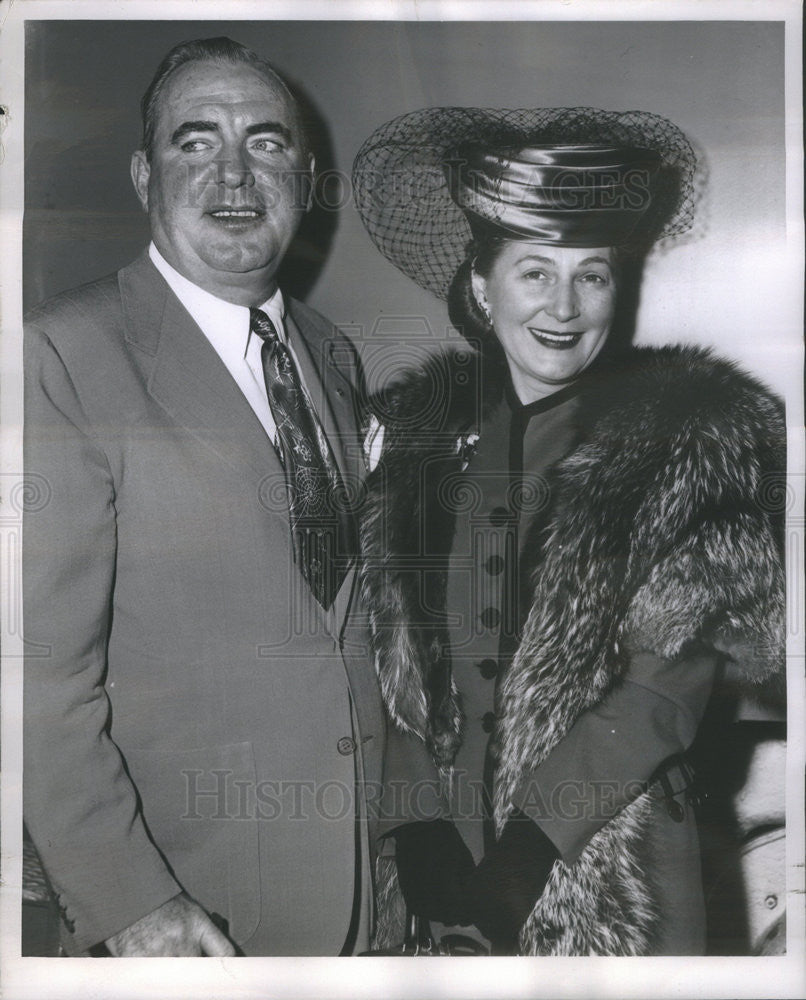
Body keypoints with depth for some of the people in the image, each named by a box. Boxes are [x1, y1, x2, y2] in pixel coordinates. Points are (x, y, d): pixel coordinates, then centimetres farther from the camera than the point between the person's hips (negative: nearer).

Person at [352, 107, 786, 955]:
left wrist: (530, 843, -16)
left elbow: (664, 687, -12)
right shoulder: (417, 427, 1)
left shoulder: (689, 440, -8)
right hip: (438, 854, 3)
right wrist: (417, 822, -8)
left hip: (604, 876, -2)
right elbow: (397, 655, 2)